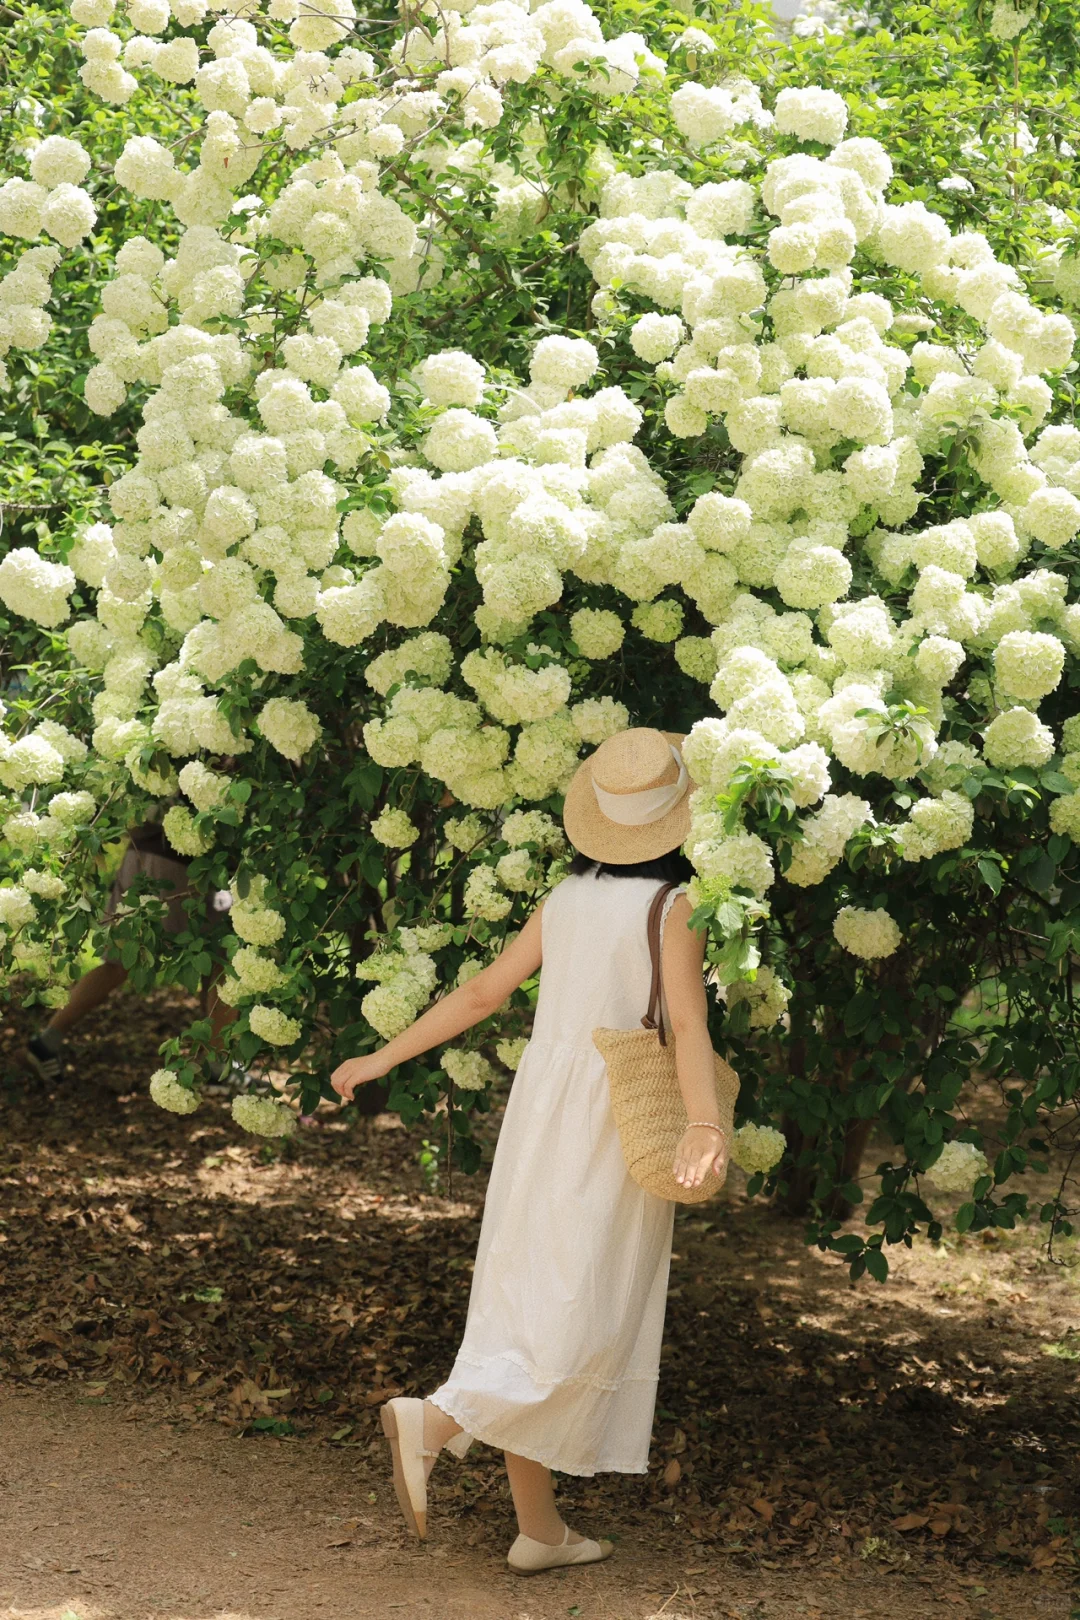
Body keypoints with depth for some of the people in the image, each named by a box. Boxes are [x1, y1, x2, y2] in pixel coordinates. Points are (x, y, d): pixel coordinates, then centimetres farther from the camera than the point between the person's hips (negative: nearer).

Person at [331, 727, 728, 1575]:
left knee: (531, 1311, 9)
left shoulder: (566, 899, 6)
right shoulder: (673, 906, -10)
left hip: (543, 1104, 6)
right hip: (615, 1123, -6)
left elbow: (482, 992, 7)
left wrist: (383, 1058, 15)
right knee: (585, 1327, 0)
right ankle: (435, 1422, -17)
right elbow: (687, 1022, -23)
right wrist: (706, 1123, -35)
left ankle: (540, 1528, 14)